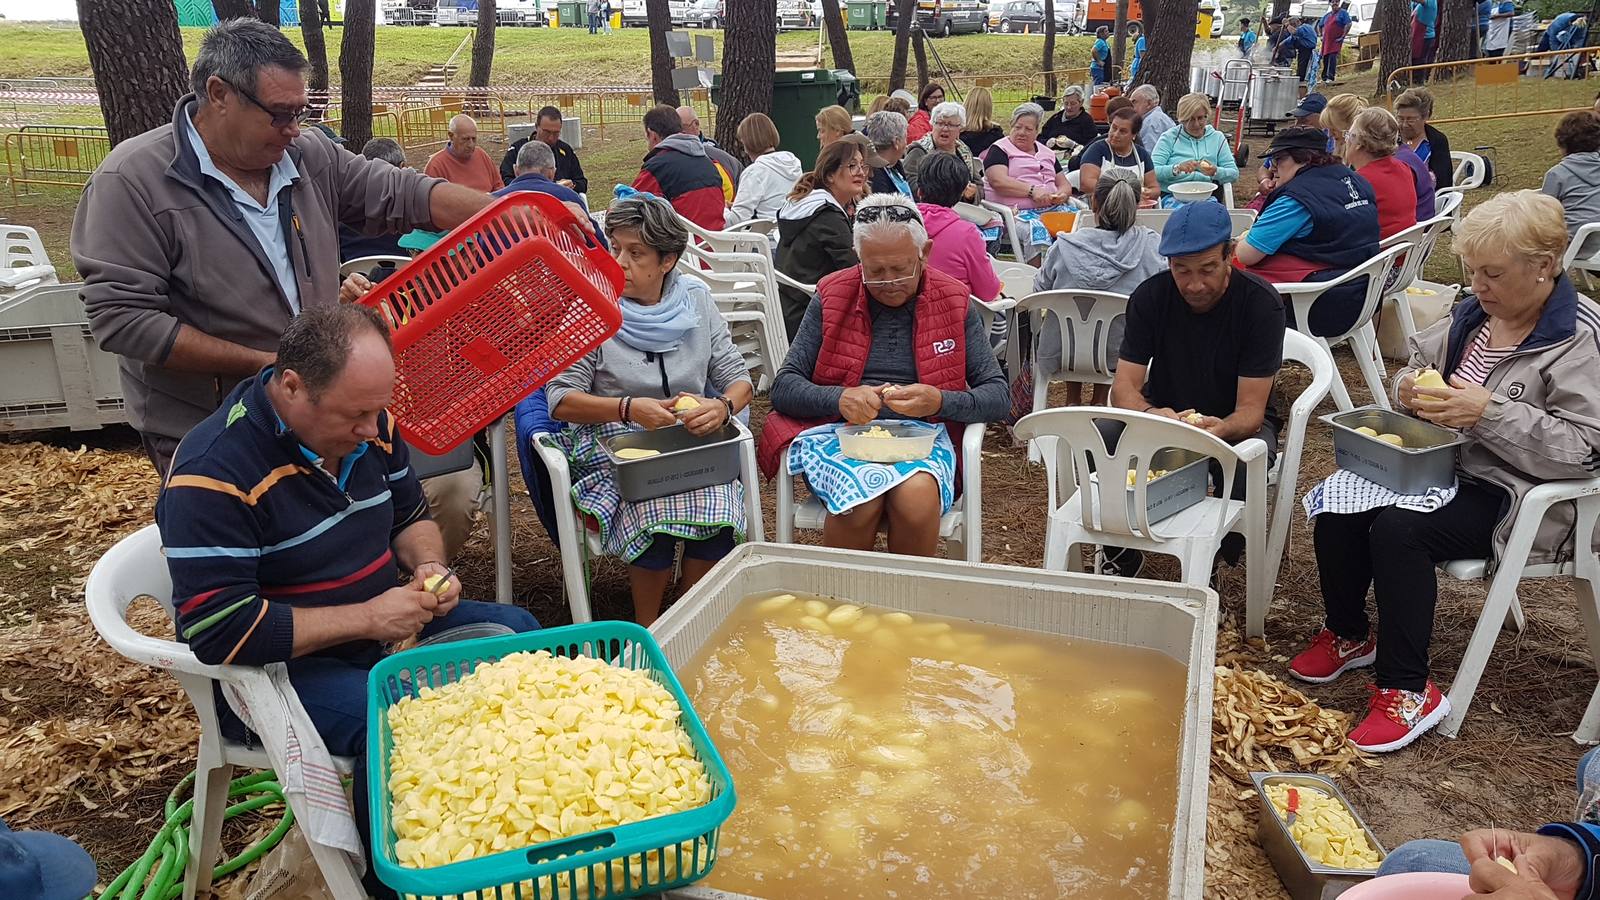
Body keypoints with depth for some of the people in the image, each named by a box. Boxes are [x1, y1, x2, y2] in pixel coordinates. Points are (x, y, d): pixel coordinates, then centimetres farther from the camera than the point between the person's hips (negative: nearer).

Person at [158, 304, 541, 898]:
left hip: (385, 626, 8)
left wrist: (430, 566, -10)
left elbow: (409, 514, 13)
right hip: (281, 666, -7)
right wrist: (367, 618, -27)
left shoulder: (369, 425, -4)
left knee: (518, 631, -1)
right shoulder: (215, 472, -26)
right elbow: (218, 632, -29)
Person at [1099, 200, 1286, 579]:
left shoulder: (1261, 303, -20)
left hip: (1235, 421, -2)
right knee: (1099, 439, -28)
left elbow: (1251, 411, -23)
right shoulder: (1150, 296, -13)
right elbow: (1124, 387, -17)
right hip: (1163, 413, 2)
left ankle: (1222, 563, -8)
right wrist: (1149, 414, -42)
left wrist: (1220, 429, -48)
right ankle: (1122, 554, -4)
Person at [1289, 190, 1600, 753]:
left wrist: (1489, 412, -29)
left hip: (1515, 495, -7)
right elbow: (1418, 362, 19)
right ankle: (1348, 636, 9)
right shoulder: (1474, 311, 7)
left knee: (1399, 528, -31)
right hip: (1442, 462, 7)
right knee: (1338, 507, -15)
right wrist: (1410, 389, -6)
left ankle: (1408, 691, -17)